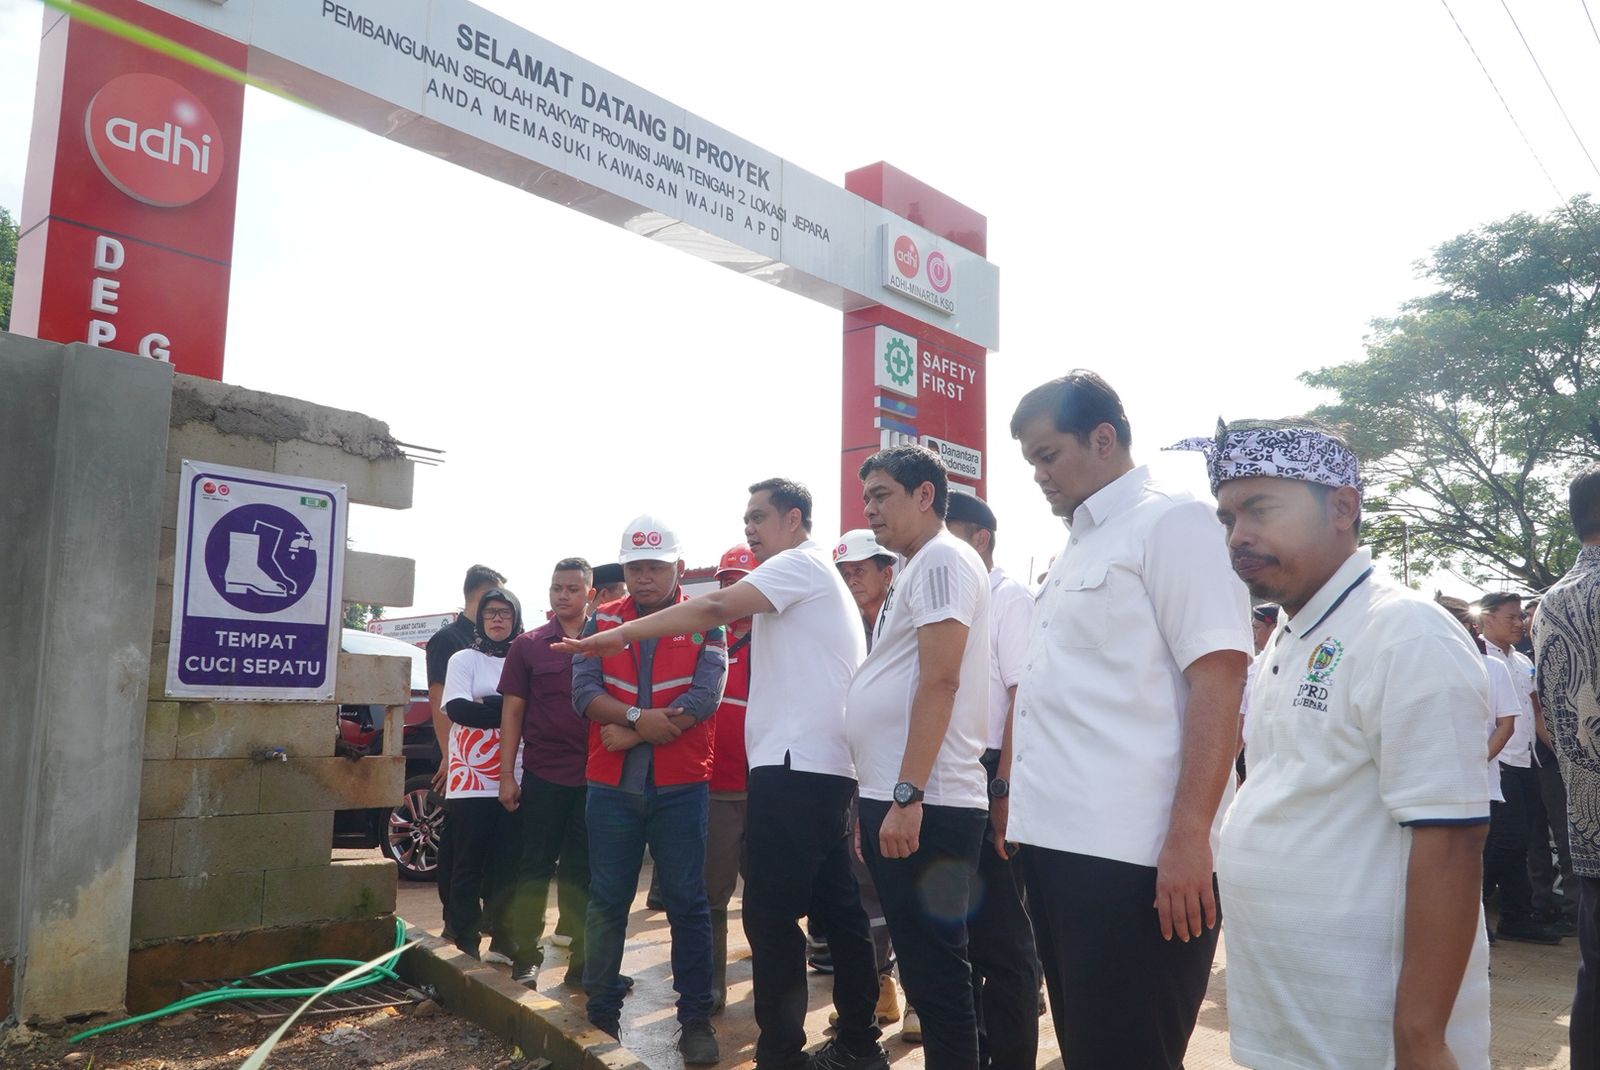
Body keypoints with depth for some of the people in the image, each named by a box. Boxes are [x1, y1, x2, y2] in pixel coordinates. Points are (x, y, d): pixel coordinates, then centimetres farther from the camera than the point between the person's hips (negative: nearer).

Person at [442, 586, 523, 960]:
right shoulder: (464, 659, 3)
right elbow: (458, 709, -11)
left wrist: (485, 705, -10)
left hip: (514, 780, 2)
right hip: (471, 781, -2)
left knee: (507, 866, 6)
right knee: (470, 866, 5)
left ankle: (503, 938, 17)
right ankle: (467, 942, 14)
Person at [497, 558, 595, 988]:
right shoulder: (528, 645, 5)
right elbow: (512, 710, 5)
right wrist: (507, 775, 0)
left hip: (593, 776, 0)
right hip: (543, 775, 0)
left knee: (581, 871, 9)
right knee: (535, 868, 7)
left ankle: (582, 961, 19)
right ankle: (526, 958, 18)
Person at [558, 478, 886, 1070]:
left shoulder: (802, 564, -5)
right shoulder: (814, 579, 25)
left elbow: (715, 608, -18)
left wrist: (620, 634, -14)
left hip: (797, 765, -10)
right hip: (823, 766, 10)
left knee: (771, 915, -7)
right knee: (836, 910, 13)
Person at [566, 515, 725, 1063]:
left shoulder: (705, 624, -1)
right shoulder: (602, 621, 7)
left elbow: (704, 698, -13)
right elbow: (584, 691, -5)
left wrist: (630, 736, -14)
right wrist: (639, 718, -21)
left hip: (680, 786, -2)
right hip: (611, 786, 2)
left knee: (687, 904, 3)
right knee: (606, 901, 11)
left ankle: (695, 1018, 13)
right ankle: (601, 1011, 24)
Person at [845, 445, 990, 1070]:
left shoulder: (942, 559, -8)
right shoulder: (916, 569, 21)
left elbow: (940, 681, -19)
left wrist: (907, 796, -23)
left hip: (925, 804, -10)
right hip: (894, 797, 10)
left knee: (936, 970, -2)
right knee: (921, 966, 16)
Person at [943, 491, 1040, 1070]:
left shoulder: (1009, 599, -8)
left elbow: (1024, 698, -14)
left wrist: (1003, 790, -19)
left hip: (987, 777, -8)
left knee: (1000, 934, 2)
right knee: (955, 925, 15)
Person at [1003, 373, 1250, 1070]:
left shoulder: (1172, 521, -7)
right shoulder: (1076, 548, 19)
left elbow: (1219, 679, -16)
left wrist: (1189, 836, -22)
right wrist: (1019, 796, 20)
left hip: (1130, 854, -9)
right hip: (1056, 840, 9)